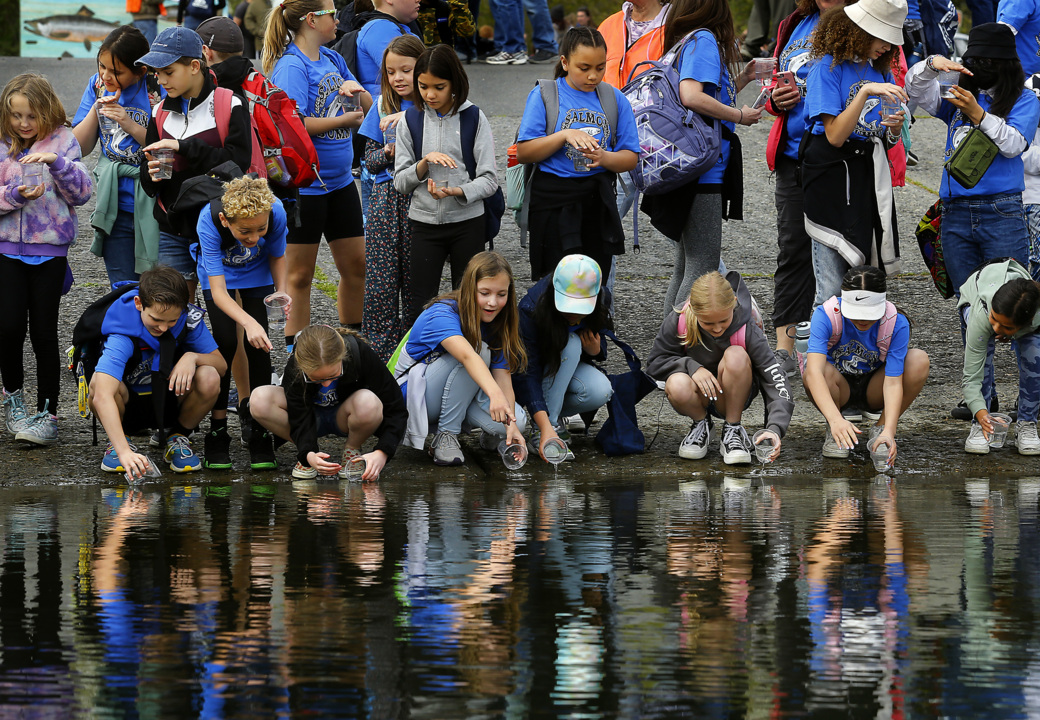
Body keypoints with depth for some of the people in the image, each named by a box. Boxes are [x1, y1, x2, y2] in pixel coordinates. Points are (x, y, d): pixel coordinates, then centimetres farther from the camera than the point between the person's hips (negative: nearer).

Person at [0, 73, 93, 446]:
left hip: (50, 251, -1)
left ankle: (47, 414, 7)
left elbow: (82, 193, -5)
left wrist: (58, 162, -20)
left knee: (43, 332, -1)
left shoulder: (63, 141, 0)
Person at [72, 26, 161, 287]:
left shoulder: (157, 89, -11)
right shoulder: (98, 85, 5)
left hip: (152, 204, -5)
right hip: (116, 206, 5)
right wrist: (96, 110, -8)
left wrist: (131, 125, -21)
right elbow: (80, 146, 6)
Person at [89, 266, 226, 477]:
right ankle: (116, 443, -5)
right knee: (98, 382, -37)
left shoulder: (188, 318, -17)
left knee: (209, 378, -28)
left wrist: (192, 357, -32)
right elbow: (102, 396, -46)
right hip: (129, 409, -3)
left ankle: (178, 438, 1)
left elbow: (221, 365, -8)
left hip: (170, 403, 3)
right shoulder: (123, 336, -33)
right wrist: (123, 451, -58)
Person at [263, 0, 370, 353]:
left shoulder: (332, 60, 9)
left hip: (340, 181, 8)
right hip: (303, 184, -8)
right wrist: (344, 121, -15)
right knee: (301, 273, 2)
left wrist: (354, 89, -8)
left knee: (355, 265, 13)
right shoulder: (292, 66, -16)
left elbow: (369, 107, 14)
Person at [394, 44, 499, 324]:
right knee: (420, 304, -2)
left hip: (467, 222, -1)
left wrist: (457, 191, -23)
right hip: (425, 223, 1)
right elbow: (400, 182, 2)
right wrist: (425, 163, -17)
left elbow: (489, 180, -5)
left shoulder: (474, 118, -2)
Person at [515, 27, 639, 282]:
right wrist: (564, 136, -19)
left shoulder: (614, 99, 7)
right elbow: (524, 152, -6)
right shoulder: (544, 95, 0)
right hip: (553, 200, -3)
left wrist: (605, 158, -16)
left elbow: (630, 157, 6)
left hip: (598, 201, 3)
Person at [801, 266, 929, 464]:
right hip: (839, 389, -1)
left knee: (919, 360, -27)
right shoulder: (826, 315, -28)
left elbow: (893, 381, -28)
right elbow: (815, 371, -41)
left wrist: (889, 431, -44)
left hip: (873, 390, 1)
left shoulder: (896, 323, -24)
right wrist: (835, 419, -56)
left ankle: (881, 430, -9)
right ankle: (834, 432, -6)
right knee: (815, 374, -36)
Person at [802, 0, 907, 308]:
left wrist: (894, 130, -5)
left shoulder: (880, 69, 14)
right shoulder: (829, 66, -6)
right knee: (832, 291, -9)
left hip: (871, 177, 6)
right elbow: (835, 136, -15)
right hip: (834, 177, -6)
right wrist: (866, 93, -23)